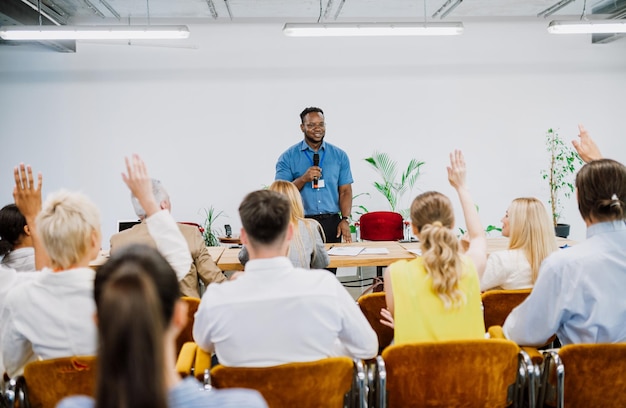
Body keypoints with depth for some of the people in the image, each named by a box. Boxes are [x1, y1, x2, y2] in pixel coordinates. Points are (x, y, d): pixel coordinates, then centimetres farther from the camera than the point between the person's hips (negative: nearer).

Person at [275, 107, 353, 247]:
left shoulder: (339, 155, 8)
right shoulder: (288, 157, 2)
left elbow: (345, 191, 6)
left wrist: (345, 219, -7)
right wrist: (304, 179, -16)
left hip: (332, 223, 2)